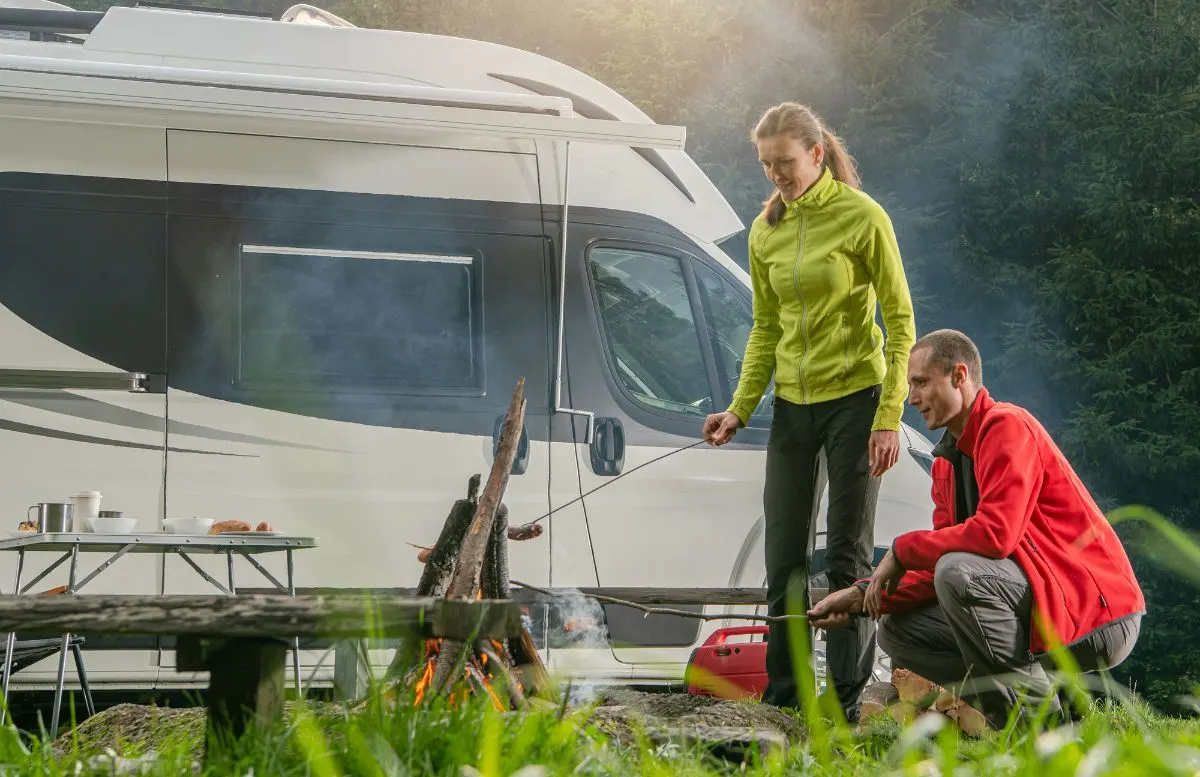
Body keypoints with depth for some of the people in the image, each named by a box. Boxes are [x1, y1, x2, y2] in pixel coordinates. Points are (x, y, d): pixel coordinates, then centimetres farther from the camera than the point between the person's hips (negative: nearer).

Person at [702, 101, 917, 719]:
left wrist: (889, 417, -14)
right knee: (783, 557, 5)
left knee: (847, 554, -3)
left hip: (855, 399, -5)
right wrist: (740, 409, 4)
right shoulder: (765, 231, 7)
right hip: (792, 407, 5)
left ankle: (848, 699, 3)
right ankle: (782, 696, 13)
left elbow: (900, 321, -8)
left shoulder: (863, 218, -10)